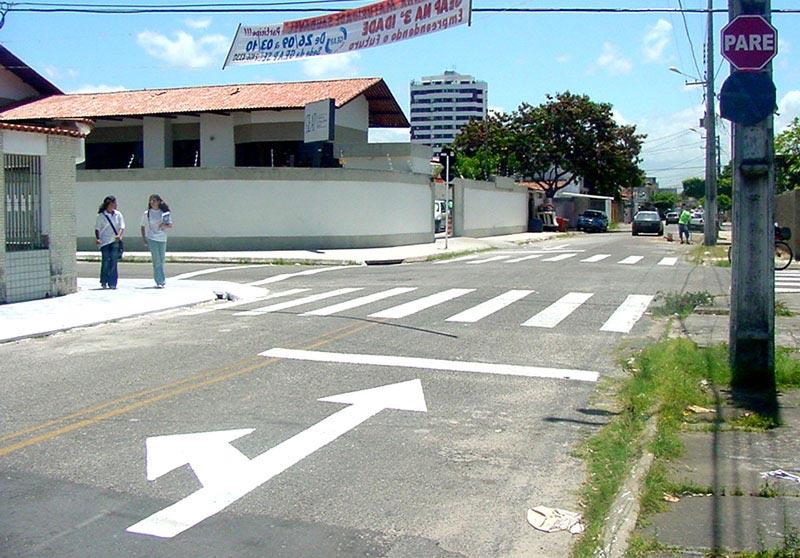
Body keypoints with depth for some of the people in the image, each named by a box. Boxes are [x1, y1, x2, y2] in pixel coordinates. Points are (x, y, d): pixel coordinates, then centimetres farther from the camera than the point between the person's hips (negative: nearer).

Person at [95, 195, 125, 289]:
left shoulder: (118, 214, 7)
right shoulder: (101, 216, 0)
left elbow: (122, 226, 2)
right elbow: (97, 228, 4)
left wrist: (119, 235, -16)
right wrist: (97, 238, -10)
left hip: (115, 241, 2)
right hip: (105, 242, -2)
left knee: (113, 262, 0)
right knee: (105, 261, -5)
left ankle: (112, 283, 4)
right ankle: (104, 282, 8)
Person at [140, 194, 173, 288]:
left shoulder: (165, 213, 4)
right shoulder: (146, 214, 2)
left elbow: (170, 225, 3)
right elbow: (143, 226, 9)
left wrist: (164, 225, -17)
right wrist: (143, 238, 0)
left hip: (162, 239, 2)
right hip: (151, 239, -2)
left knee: (162, 260, 10)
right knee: (156, 260, -8)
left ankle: (162, 280, 25)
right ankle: (159, 282, -7)